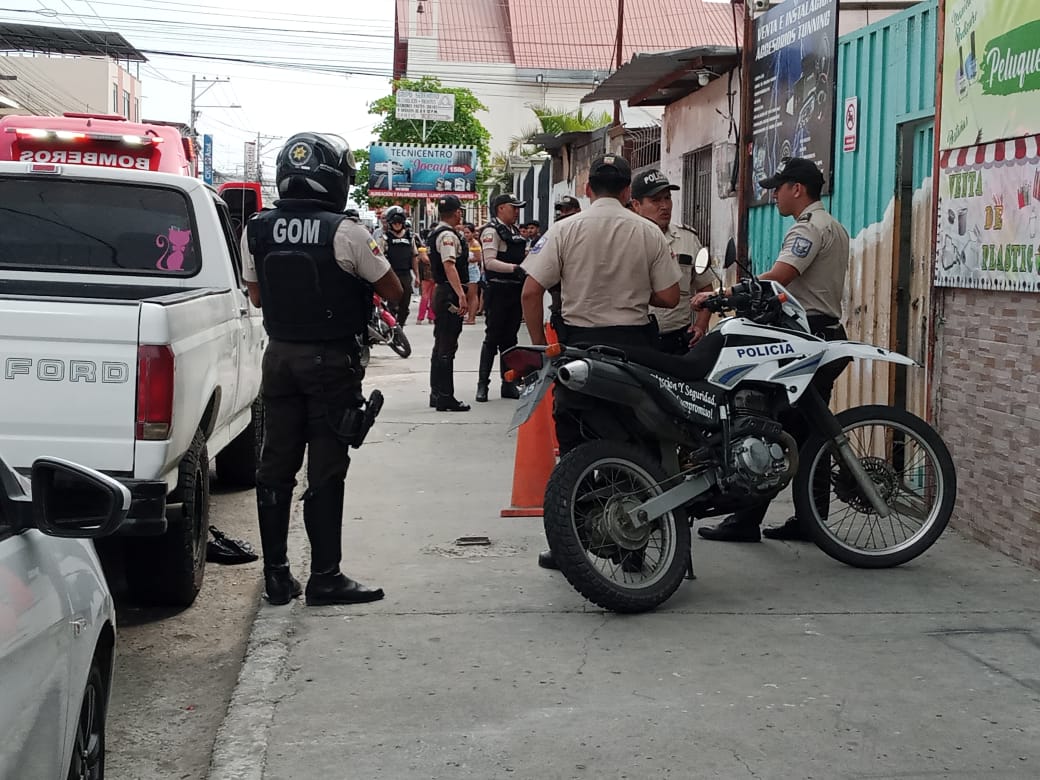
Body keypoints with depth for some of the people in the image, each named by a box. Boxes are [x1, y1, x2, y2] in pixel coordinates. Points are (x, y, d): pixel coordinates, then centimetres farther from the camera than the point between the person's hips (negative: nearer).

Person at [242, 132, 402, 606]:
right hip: (331, 359, -5)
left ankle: (276, 575, 15)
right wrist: (361, 268, 11)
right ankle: (325, 578, 4)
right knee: (326, 470, 0)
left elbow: (257, 296, 12)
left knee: (276, 465, 10)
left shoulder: (256, 231, 0)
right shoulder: (345, 233, -15)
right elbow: (392, 291, -6)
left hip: (280, 355, 5)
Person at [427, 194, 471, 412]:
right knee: (447, 347, -9)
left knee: (441, 345, 16)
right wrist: (461, 295, -34)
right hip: (449, 294, -11)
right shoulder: (448, 236, -16)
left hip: (441, 293, 11)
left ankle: (436, 394, 22)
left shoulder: (437, 233, 16)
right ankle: (445, 398, -8)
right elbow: (449, 266, -27)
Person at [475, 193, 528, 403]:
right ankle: (482, 384, -1)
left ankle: (508, 384, 17)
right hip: (498, 290, -8)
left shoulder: (515, 231, 19)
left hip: (516, 290, 8)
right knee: (492, 338, -5)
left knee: (510, 339, 11)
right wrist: (515, 268, -30)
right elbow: (490, 262, -21)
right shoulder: (491, 231, -9)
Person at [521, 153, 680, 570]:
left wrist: (540, 345, 3)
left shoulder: (565, 230, -3)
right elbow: (669, 296, 1)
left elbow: (531, 291, -7)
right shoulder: (648, 232, 0)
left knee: (573, 444, 5)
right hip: (634, 343, 1)